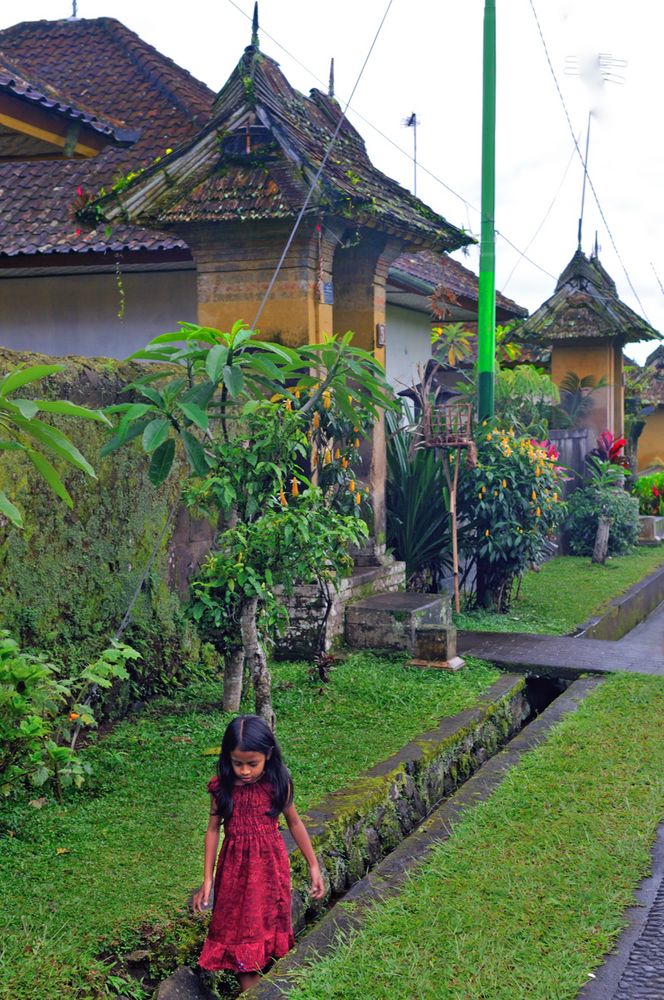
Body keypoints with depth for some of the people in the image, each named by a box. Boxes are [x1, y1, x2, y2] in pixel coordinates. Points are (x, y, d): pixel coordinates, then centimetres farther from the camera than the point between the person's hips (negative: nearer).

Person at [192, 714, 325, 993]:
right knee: (241, 932, 8)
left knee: (268, 926, 15)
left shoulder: (277, 784, -13)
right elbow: (213, 829, -3)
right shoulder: (222, 787, -12)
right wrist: (207, 880, -2)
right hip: (235, 868, 0)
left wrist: (313, 865, 4)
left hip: (270, 867, 0)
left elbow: (295, 823, 0)